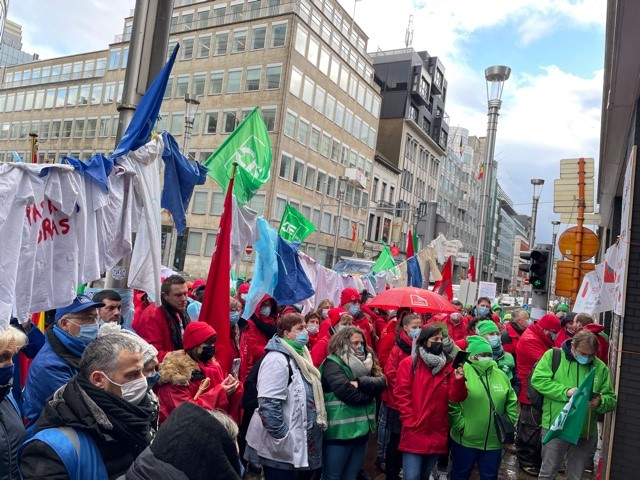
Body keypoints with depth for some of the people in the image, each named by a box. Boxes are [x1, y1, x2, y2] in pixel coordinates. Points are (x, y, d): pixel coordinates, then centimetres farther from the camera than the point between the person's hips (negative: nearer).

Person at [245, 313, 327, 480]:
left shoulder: (299, 356, 11)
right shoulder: (277, 359, -20)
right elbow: (268, 405, -27)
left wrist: (317, 424, 15)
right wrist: (282, 436, -22)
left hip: (301, 443, 9)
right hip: (282, 448, -9)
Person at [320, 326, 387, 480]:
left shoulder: (365, 363, 13)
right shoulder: (333, 364, -11)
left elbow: (381, 382, -2)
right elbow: (348, 394, -21)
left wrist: (360, 382, -18)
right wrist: (369, 391, -5)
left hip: (361, 429, 7)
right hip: (339, 431, -7)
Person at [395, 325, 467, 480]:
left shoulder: (448, 365, 6)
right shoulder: (409, 363, -4)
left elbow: (455, 397, -2)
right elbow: (401, 394, -7)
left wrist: (458, 380, -20)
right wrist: (409, 422, -12)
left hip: (438, 433, 4)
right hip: (414, 432, -4)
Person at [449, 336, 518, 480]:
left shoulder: (501, 375, 6)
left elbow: (511, 403, 16)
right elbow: (451, 403, -16)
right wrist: (460, 426, -15)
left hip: (494, 442, 5)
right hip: (465, 440, -5)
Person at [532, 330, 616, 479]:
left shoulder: (600, 367, 4)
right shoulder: (553, 356, -5)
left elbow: (611, 400, 5)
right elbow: (538, 379, -14)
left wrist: (600, 402, -18)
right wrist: (565, 391, -23)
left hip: (586, 432, 3)